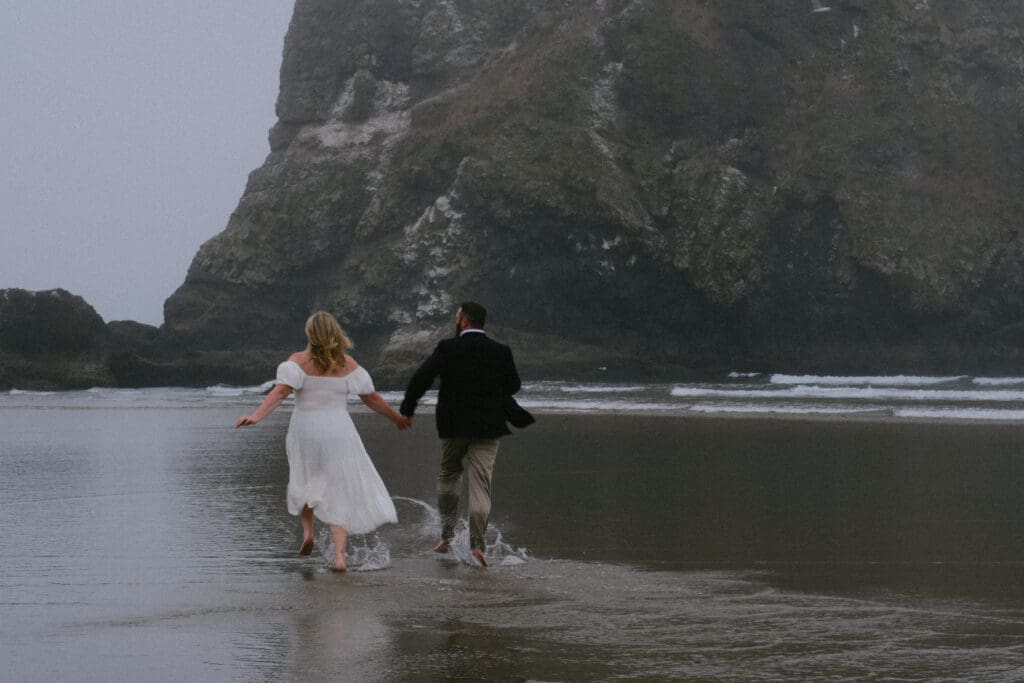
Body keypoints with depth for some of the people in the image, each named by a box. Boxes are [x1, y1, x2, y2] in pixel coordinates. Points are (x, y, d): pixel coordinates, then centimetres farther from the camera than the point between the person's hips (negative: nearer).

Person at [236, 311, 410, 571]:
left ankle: (307, 530, 9)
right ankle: (339, 555, -7)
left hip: (305, 432, 0)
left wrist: (256, 415, -27)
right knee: (340, 492, 3)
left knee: (305, 482, 26)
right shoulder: (348, 364, 0)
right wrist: (397, 417, 17)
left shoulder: (299, 361, -4)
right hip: (338, 433, 0)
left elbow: (280, 391, -18)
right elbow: (371, 398, 3)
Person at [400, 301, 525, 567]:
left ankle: (447, 535, 18)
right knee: (481, 483, 0)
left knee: (449, 475, 20)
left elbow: (421, 379, -11)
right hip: (488, 426, 1)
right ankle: (477, 543, -10)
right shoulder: (501, 351, -1)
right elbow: (513, 385, 9)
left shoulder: (448, 348, -8)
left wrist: (406, 410, 0)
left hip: (454, 425, 0)